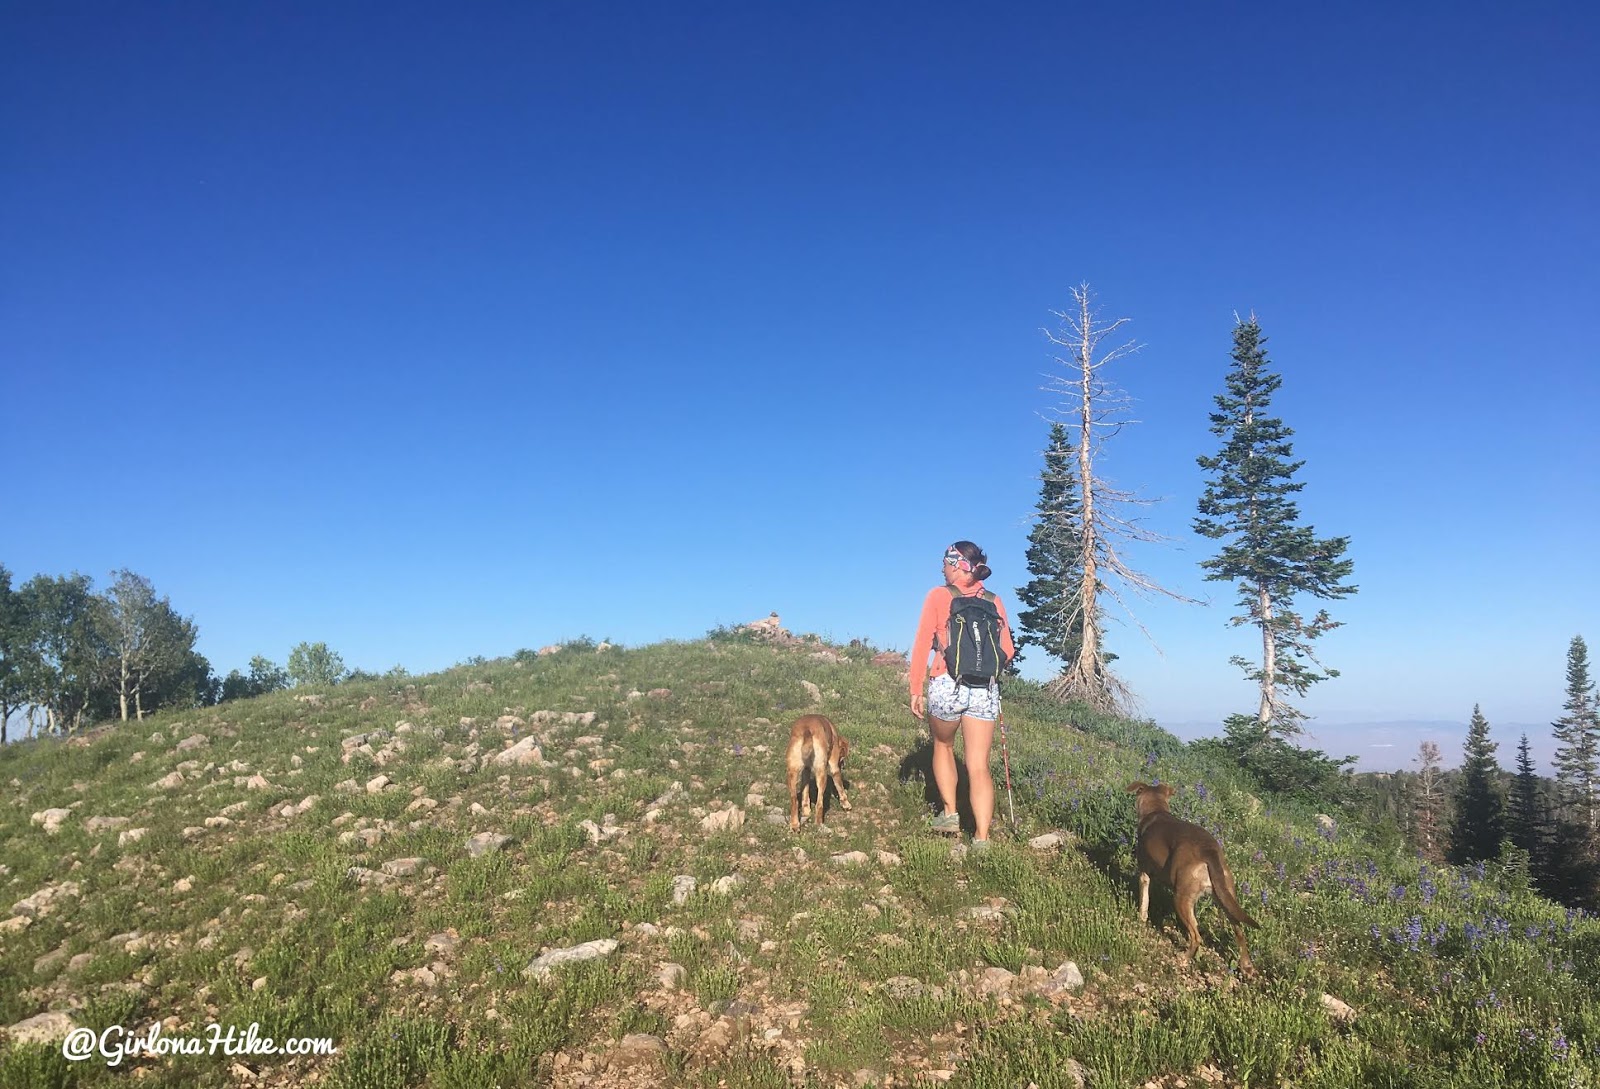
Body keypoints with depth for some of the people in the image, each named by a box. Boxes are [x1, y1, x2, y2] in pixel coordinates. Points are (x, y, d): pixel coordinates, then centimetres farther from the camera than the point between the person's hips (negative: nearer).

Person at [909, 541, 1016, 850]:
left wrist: (916, 691, -3)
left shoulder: (938, 596, 0)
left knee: (943, 746, 25)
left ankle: (950, 813, 23)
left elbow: (922, 645, -6)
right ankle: (981, 836, -2)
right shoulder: (994, 601, 9)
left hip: (947, 685, -2)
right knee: (979, 766, 4)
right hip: (986, 690, 2)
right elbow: (1008, 651, 9)